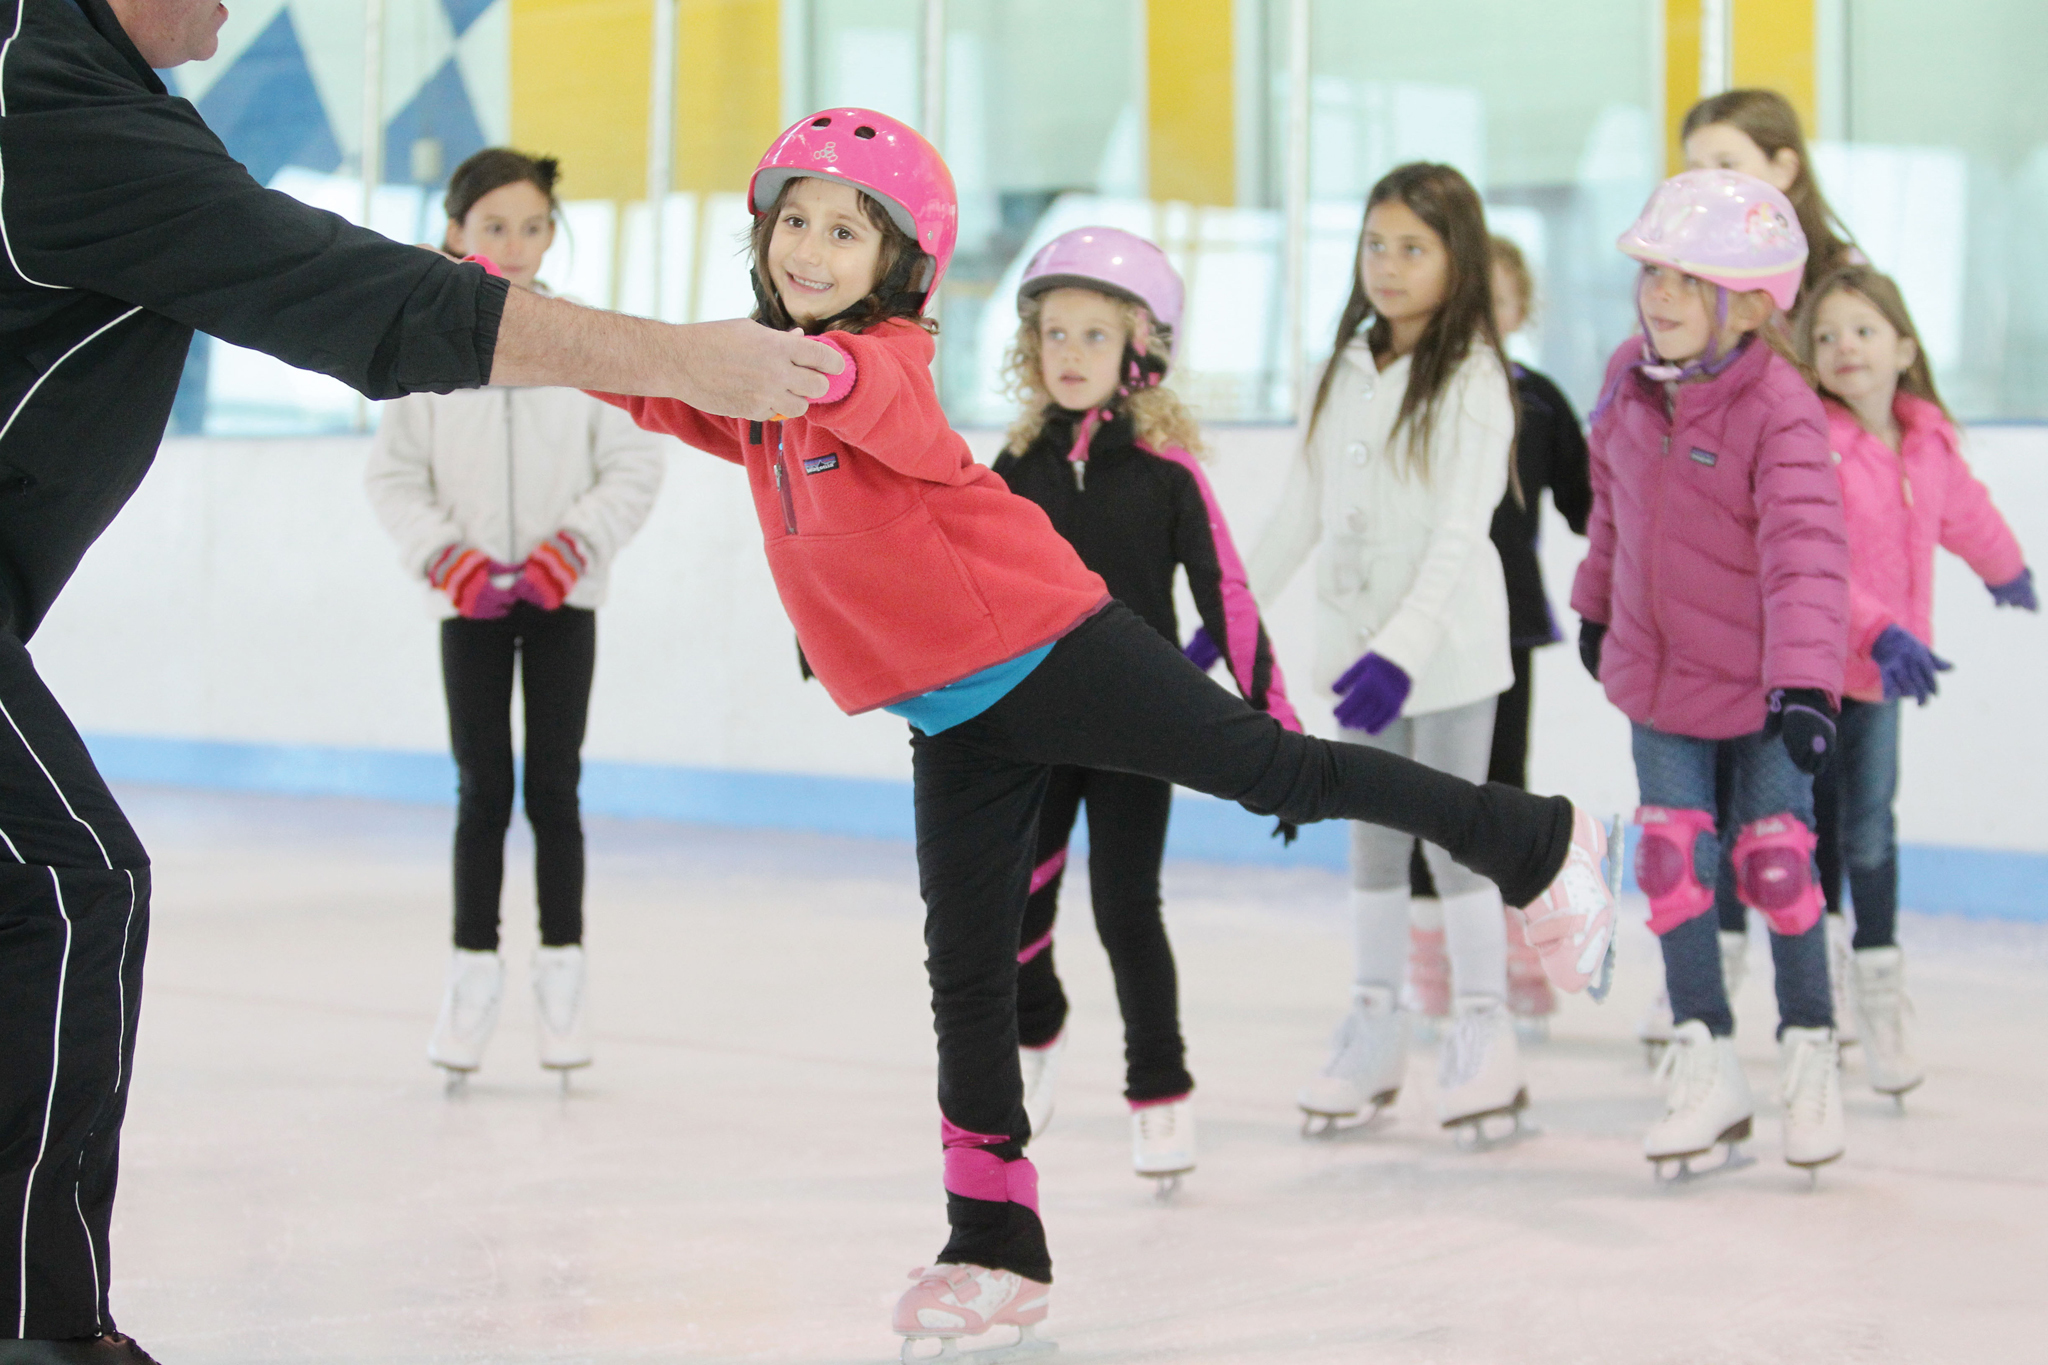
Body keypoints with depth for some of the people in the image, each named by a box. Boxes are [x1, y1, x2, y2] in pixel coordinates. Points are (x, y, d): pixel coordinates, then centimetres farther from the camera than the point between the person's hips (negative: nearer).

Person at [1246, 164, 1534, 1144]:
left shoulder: (1473, 382, -12)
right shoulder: (1349, 372, 7)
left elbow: (1458, 535, -19)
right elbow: (1302, 506, 12)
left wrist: (1401, 651, -27)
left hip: (1448, 644, -6)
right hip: (1358, 635, 6)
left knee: (1453, 834, -1)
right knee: (1373, 835, 12)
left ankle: (1484, 1032, 9)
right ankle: (1373, 1028, 20)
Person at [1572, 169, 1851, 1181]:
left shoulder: (1779, 413, -22)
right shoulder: (1630, 378, -2)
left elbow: (1804, 552, -30)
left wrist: (1803, 682, -38)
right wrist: (1597, 604, 23)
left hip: (1759, 680, -5)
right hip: (1658, 671, 5)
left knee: (1774, 862, 1)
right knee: (1671, 858, 3)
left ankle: (1810, 1053, 20)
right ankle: (1706, 1068, 13)